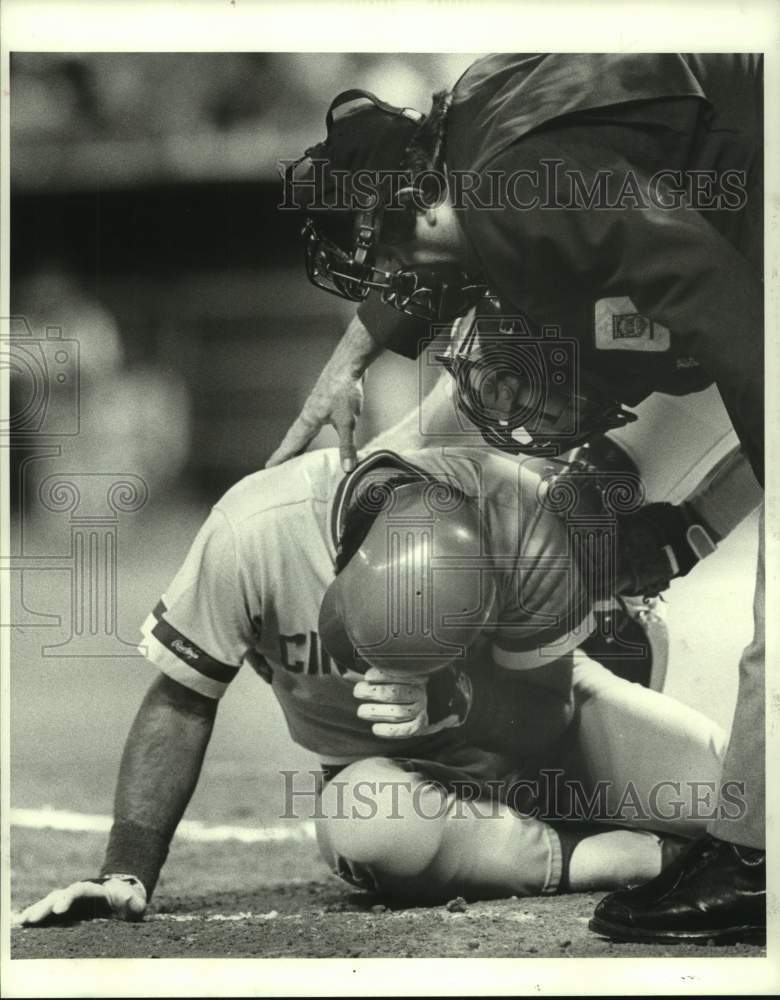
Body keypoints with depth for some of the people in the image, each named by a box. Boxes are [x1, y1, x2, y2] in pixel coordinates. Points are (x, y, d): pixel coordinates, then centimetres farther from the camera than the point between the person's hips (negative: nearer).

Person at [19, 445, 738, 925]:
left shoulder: (524, 523, -32)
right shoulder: (254, 533, -31)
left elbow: (544, 716, -20)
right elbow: (181, 703, -18)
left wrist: (447, 706, -41)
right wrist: (127, 875, -24)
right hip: (389, 767, 0)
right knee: (363, 825, -39)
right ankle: (657, 859, -23)